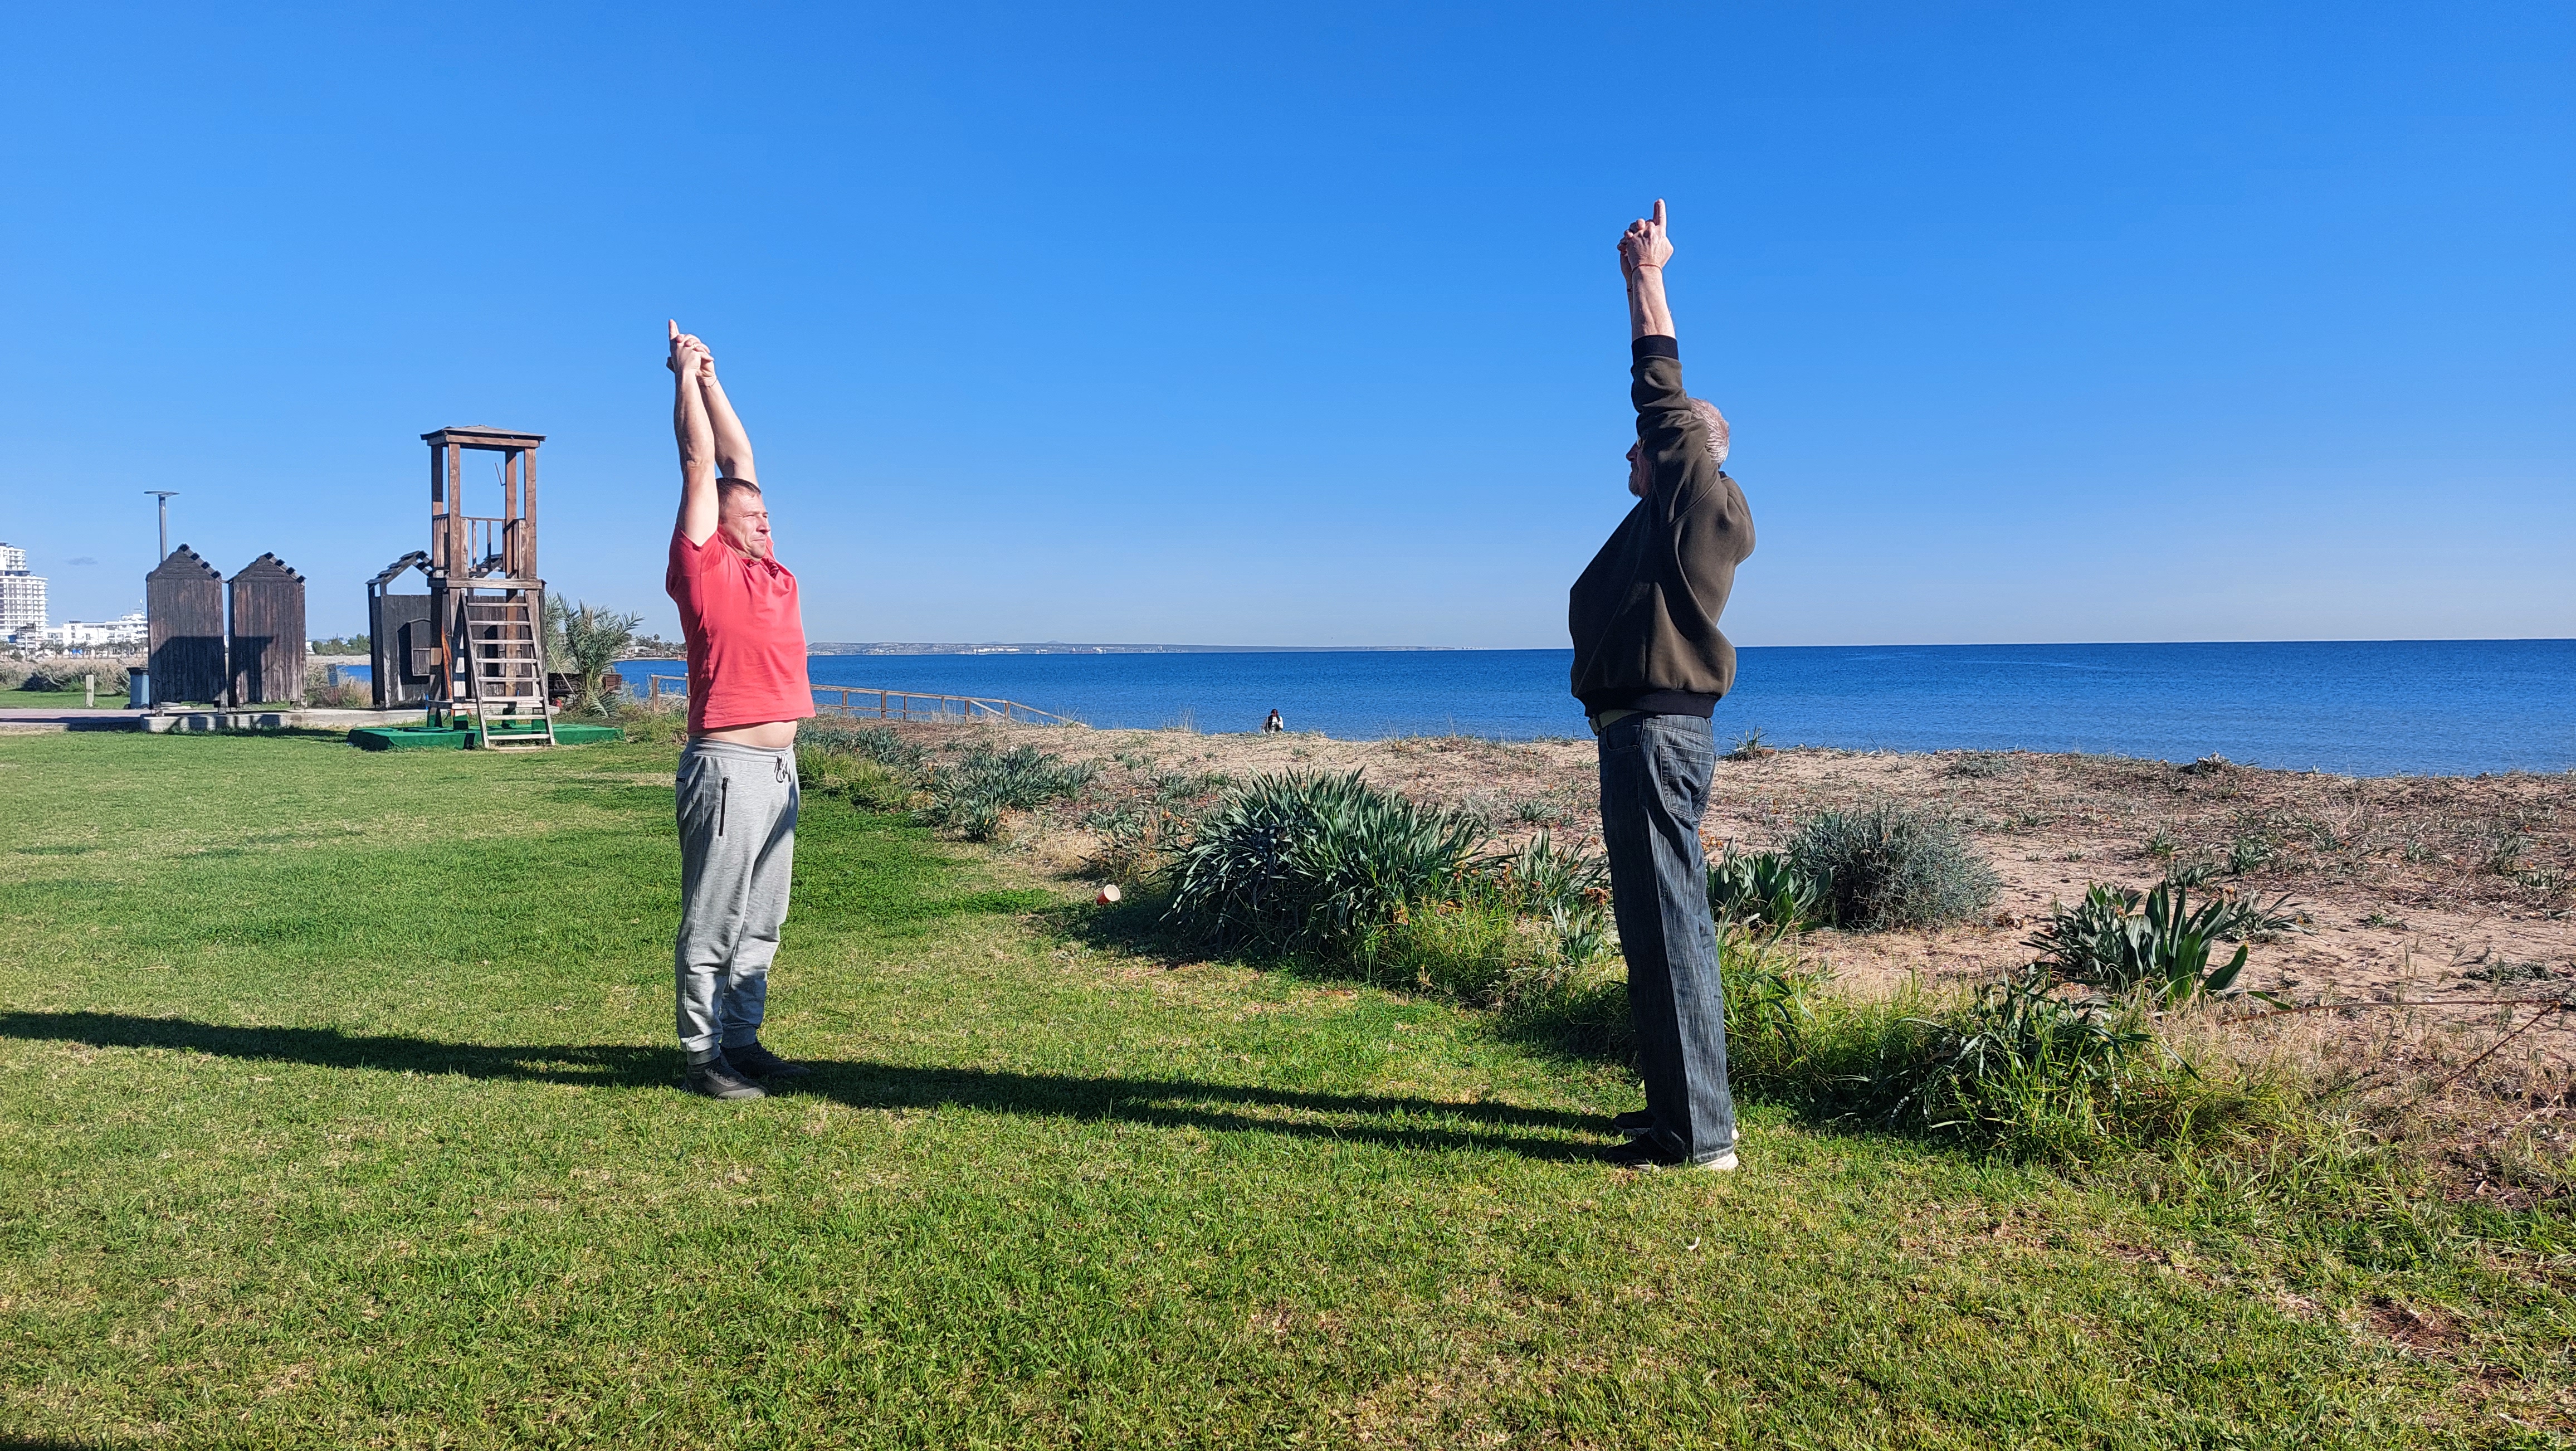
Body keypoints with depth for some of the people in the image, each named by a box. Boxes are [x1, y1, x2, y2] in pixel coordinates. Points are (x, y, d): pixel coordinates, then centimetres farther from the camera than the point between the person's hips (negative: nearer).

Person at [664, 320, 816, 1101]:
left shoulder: (768, 570, 15)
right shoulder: (704, 567, -4)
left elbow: (740, 461, 18)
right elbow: (699, 467, -4)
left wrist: (709, 380, 22)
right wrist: (686, 377, 5)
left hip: (777, 765, 8)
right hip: (728, 767, -8)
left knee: (760, 922, 13)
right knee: (713, 922, -1)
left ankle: (742, 1039, 23)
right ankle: (704, 1056, 7)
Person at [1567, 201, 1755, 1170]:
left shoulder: (1707, 502, -5)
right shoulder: (1668, 517, 18)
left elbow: (1665, 393, -4)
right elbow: (1659, 394, 26)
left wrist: (1648, 277, 5)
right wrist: (1642, 279, 27)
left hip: (1657, 733, -11)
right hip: (1645, 732, 11)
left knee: (1669, 929, -9)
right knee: (1658, 927, 15)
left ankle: (1699, 1135, -4)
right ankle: (1682, 1109, 26)